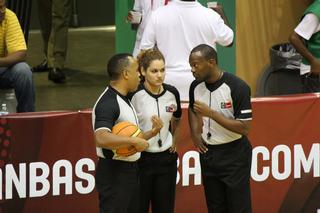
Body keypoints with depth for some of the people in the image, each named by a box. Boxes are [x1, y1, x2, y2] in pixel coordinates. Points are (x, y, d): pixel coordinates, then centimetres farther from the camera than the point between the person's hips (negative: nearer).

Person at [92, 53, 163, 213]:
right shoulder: (107, 103, -19)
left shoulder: (125, 99, 15)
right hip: (113, 175, -10)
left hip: (130, 170, 10)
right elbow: (102, 138, -34)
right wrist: (134, 141, -27)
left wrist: (151, 133, 8)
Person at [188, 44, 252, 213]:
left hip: (234, 155, -6)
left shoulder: (237, 87, -19)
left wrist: (210, 113, -25)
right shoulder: (196, 86, 0)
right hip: (208, 153, 6)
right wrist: (195, 134, 10)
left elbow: (244, 128, -23)